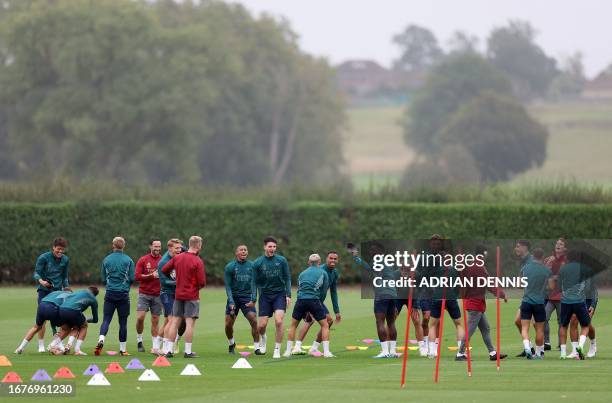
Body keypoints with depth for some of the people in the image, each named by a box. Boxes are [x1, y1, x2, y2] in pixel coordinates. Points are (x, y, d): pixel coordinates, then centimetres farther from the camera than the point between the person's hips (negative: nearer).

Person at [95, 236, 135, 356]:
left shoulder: (106, 260, 4)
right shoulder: (128, 260, -2)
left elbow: (103, 280, 8)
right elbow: (132, 279, -1)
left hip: (110, 294, 1)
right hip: (124, 294, -1)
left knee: (106, 319, 1)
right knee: (123, 322, 6)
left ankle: (101, 340, -24)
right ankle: (123, 349, 9)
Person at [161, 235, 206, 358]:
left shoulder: (177, 257, 4)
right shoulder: (197, 261, -12)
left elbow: (164, 269, 9)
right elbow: (202, 282, -14)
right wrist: (199, 286, 8)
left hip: (178, 295, 5)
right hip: (192, 296, -5)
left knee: (175, 322, 8)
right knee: (190, 323, -3)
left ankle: (169, 349, 7)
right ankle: (188, 351, -4)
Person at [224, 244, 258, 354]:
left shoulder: (252, 266, 3)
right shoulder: (229, 267, -2)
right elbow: (228, 286, -3)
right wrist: (231, 302, -13)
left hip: (247, 298, 0)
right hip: (233, 297, 0)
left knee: (254, 321, -16)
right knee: (228, 324, -1)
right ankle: (231, 344, 28)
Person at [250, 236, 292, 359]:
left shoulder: (282, 260, -1)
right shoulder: (257, 263, -1)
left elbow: (287, 278, 4)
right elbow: (255, 282, 3)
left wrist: (288, 295, -4)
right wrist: (253, 299, -2)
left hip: (279, 294, -1)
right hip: (265, 295, 1)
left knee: (279, 322, -17)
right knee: (262, 325, -3)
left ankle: (277, 350, -5)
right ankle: (262, 338, 34)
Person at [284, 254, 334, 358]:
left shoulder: (302, 274, 22)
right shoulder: (323, 273, 12)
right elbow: (324, 291, 10)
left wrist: (306, 311, 28)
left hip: (300, 300, 3)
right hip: (314, 300, -2)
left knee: (293, 325, 18)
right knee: (325, 325, 9)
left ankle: (288, 351, 14)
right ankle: (326, 351, -1)